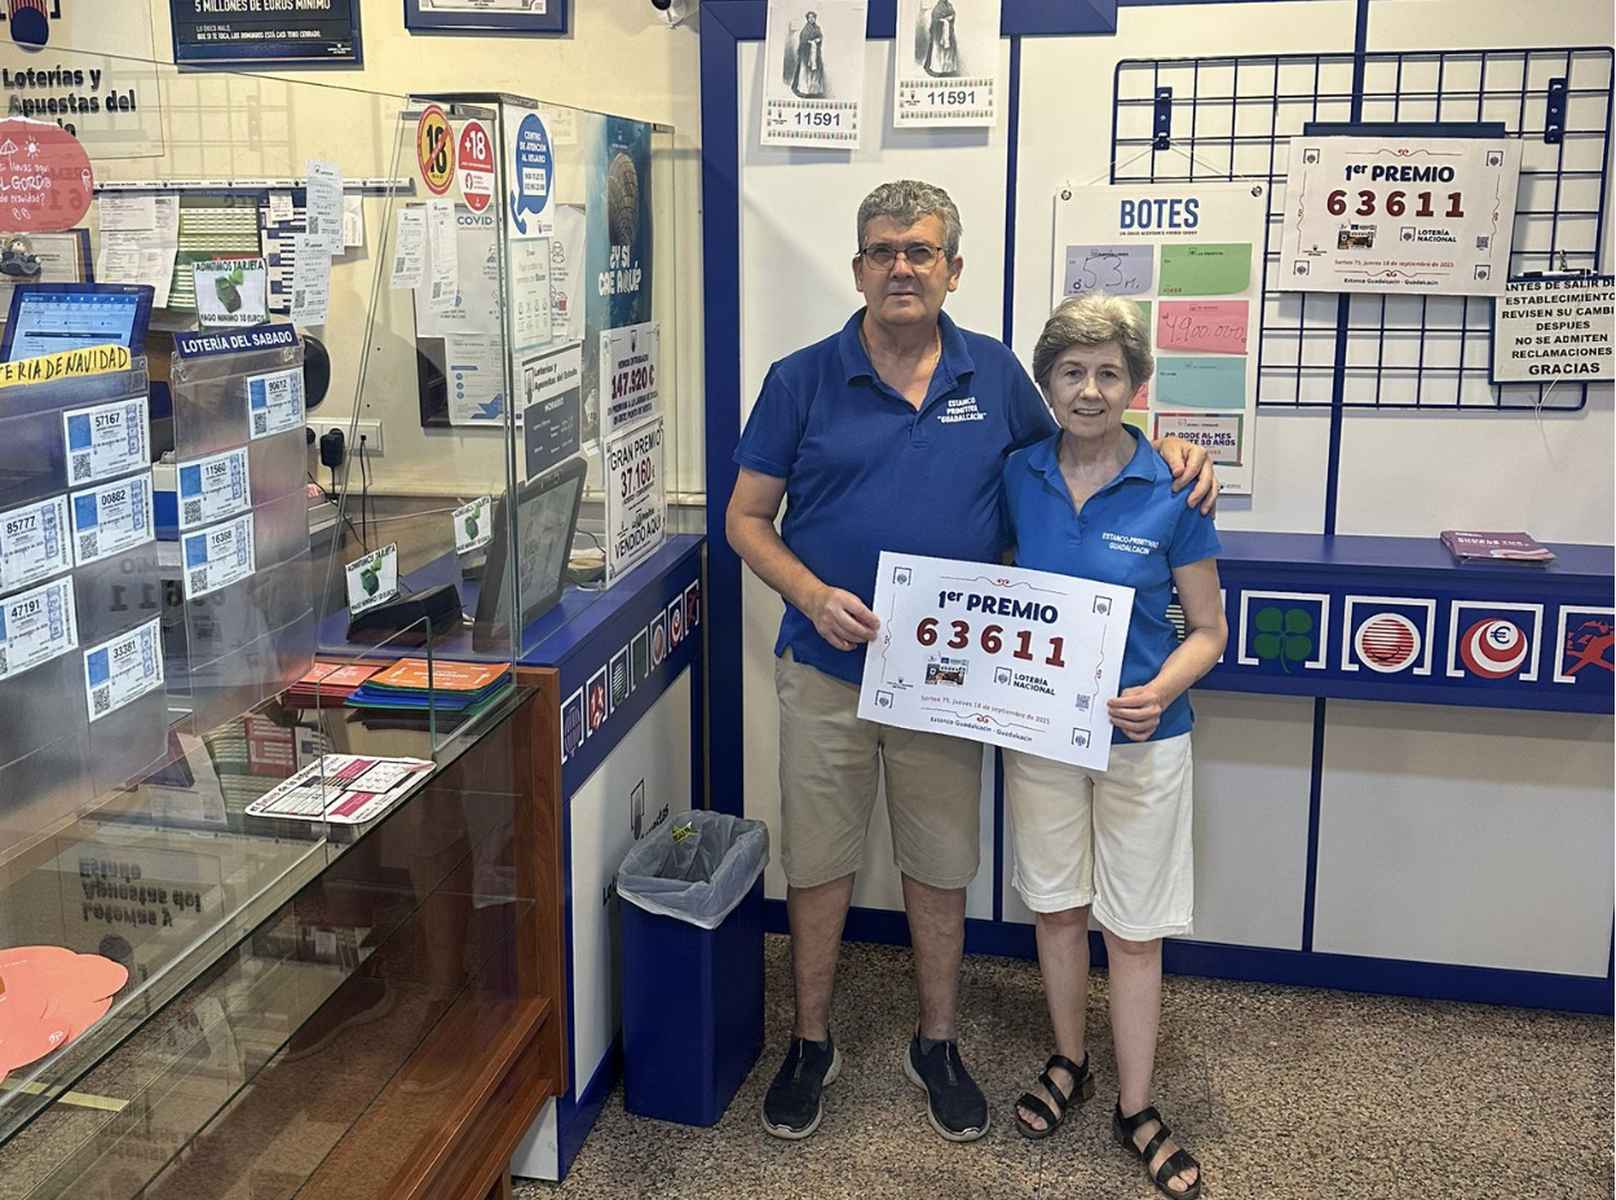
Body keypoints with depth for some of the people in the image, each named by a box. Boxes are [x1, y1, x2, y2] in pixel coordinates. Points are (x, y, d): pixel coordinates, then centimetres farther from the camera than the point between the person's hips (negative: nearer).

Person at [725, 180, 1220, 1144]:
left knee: (942, 869, 14)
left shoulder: (995, 374, 3)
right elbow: (746, 519, -1)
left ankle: (937, 1046, 34)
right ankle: (812, 1045, 31)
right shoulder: (803, 380, -3)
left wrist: (1164, 450, -1)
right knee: (819, 865, 11)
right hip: (829, 672, -1)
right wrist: (812, 595, -19)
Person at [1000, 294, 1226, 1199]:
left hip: (1141, 738, -3)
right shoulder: (1018, 478, -4)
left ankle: (1136, 1108, 23)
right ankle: (1069, 1065, 38)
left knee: (1135, 928, 6)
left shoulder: (1171, 491, -11)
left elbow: (1209, 629, -5)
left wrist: (1160, 693, -23)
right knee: (1057, 907, 17)